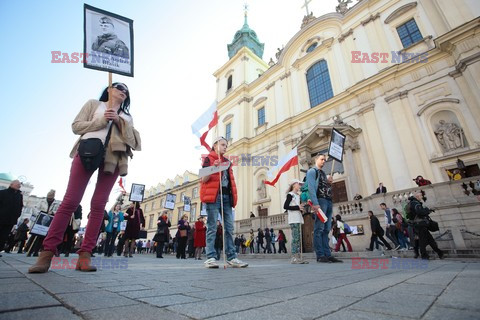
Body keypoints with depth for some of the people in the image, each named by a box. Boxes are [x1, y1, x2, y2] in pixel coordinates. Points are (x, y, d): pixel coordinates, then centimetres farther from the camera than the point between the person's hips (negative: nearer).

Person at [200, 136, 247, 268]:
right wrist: (213, 168, -21)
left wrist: (233, 195, 10)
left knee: (229, 228, 3)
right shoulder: (208, 159, 4)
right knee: (212, 227, -5)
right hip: (213, 195, -6)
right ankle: (210, 257, 0)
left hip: (226, 196, 6)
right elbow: (203, 179, -5)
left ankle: (231, 258, 7)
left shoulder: (227, 162, 22)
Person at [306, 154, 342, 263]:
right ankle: (320, 255, -8)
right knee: (319, 229, -9)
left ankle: (327, 255, 8)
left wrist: (329, 183, 7)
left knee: (326, 230, 6)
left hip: (328, 202, 8)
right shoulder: (312, 171, 3)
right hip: (320, 200, -8)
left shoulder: (323, 173, 29)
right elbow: (311, 187, -12)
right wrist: (315, 203, -21)